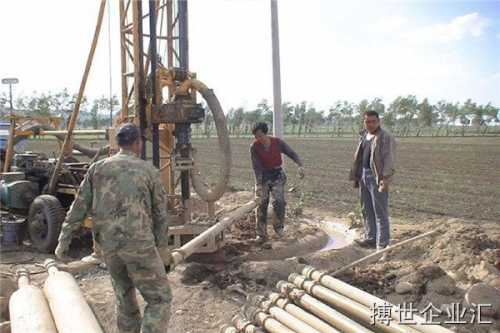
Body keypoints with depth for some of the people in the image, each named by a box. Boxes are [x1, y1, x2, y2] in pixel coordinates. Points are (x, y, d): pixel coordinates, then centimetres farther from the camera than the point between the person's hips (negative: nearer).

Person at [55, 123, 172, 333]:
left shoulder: (98, 168, 10)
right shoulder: (149, 171, 3)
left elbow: (80, 206, 6)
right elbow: (160, 213, 7)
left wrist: (63, 239, 13)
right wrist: (162, 248, 18)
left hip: (108, 244, 4)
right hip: (139, 242, -4)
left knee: (124, 294, 24)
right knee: (159, 299, 3)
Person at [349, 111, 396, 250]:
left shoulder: (386, 137, -10)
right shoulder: (364, 136, 15)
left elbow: (389, 160, -16)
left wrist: (385, 178, -23)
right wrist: (356, 176, 16)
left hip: (377, 177, -8)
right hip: (363, 176, 8)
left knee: (380, 213, -4)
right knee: (366, 211, 16)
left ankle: (382, 244, 3)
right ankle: (370, 238, 28)